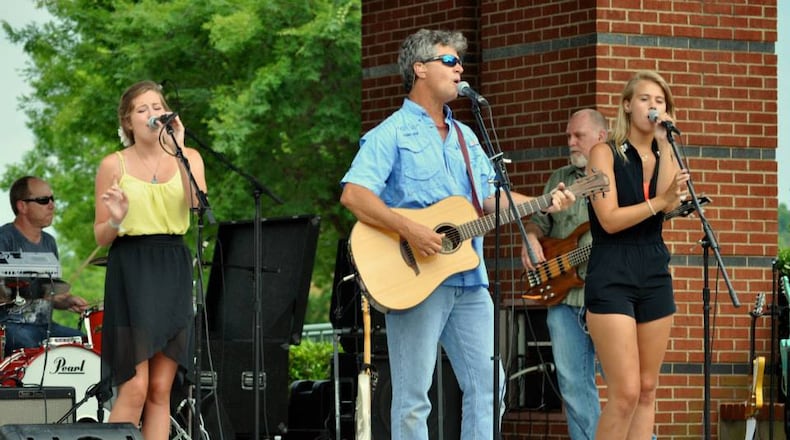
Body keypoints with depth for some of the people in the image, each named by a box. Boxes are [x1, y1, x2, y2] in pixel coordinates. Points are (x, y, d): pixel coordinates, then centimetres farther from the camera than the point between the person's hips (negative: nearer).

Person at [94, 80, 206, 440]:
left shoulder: (188, 159, 10)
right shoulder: (114, 165, 3)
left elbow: (198, 203, -11)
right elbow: (101, 237, 5)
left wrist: (178, 151, -17)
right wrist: (115, 220, -17)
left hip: (174, 270, 3)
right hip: (130, 270, -3)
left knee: (161, 389, 2)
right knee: (134, 388, -12)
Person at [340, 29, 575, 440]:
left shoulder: (465, 137, 20)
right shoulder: (392, 134, -4)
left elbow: (491, 197, 16)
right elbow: (353, 194, -16)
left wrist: (544, 204, 0)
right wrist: (408, 228, -26)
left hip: (469, 281, 7)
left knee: (487, 386, 6)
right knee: (413, 397, -4)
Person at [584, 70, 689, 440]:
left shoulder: (665, 156, 12)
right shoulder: (605, 153, -2)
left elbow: (669, 204, -9)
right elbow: (609, 220, -13)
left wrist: (664, 144, -10)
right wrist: (659, 201, -24)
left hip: (655, 277, 6)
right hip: (612, 278, -6)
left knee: (647, 389, 5)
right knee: (626, 392, -14)